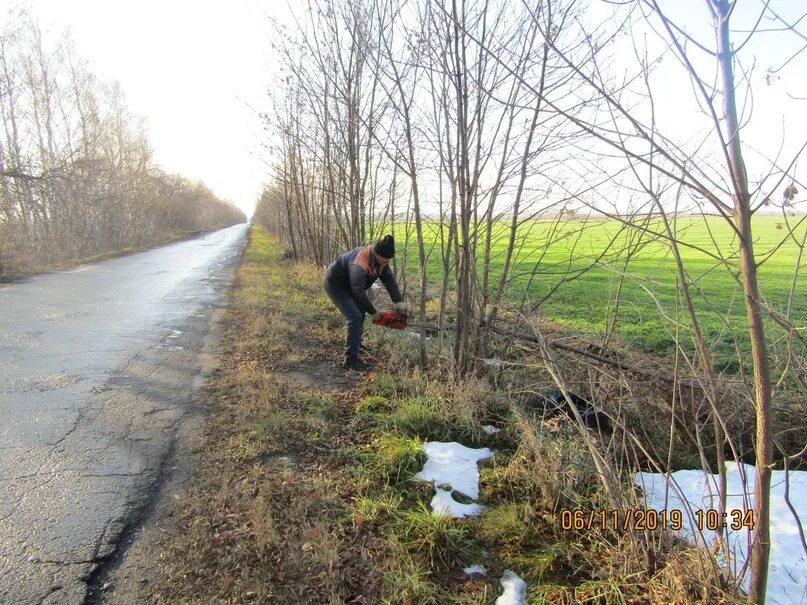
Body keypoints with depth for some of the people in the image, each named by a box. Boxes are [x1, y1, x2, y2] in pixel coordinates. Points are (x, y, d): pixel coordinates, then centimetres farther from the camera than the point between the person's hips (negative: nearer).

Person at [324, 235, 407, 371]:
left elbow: (389, 278, -13)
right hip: (335, 285, -9)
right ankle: (351, 359, -12)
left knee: (360, 312, 20)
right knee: (355, 318, -16)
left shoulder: (379, 257, -11)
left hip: (348, 284, 9)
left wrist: (399, 301, -24)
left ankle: (355, 343, 41)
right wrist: (373, 312, -22)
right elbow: (358, 292, -33)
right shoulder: (360, 265, -37)